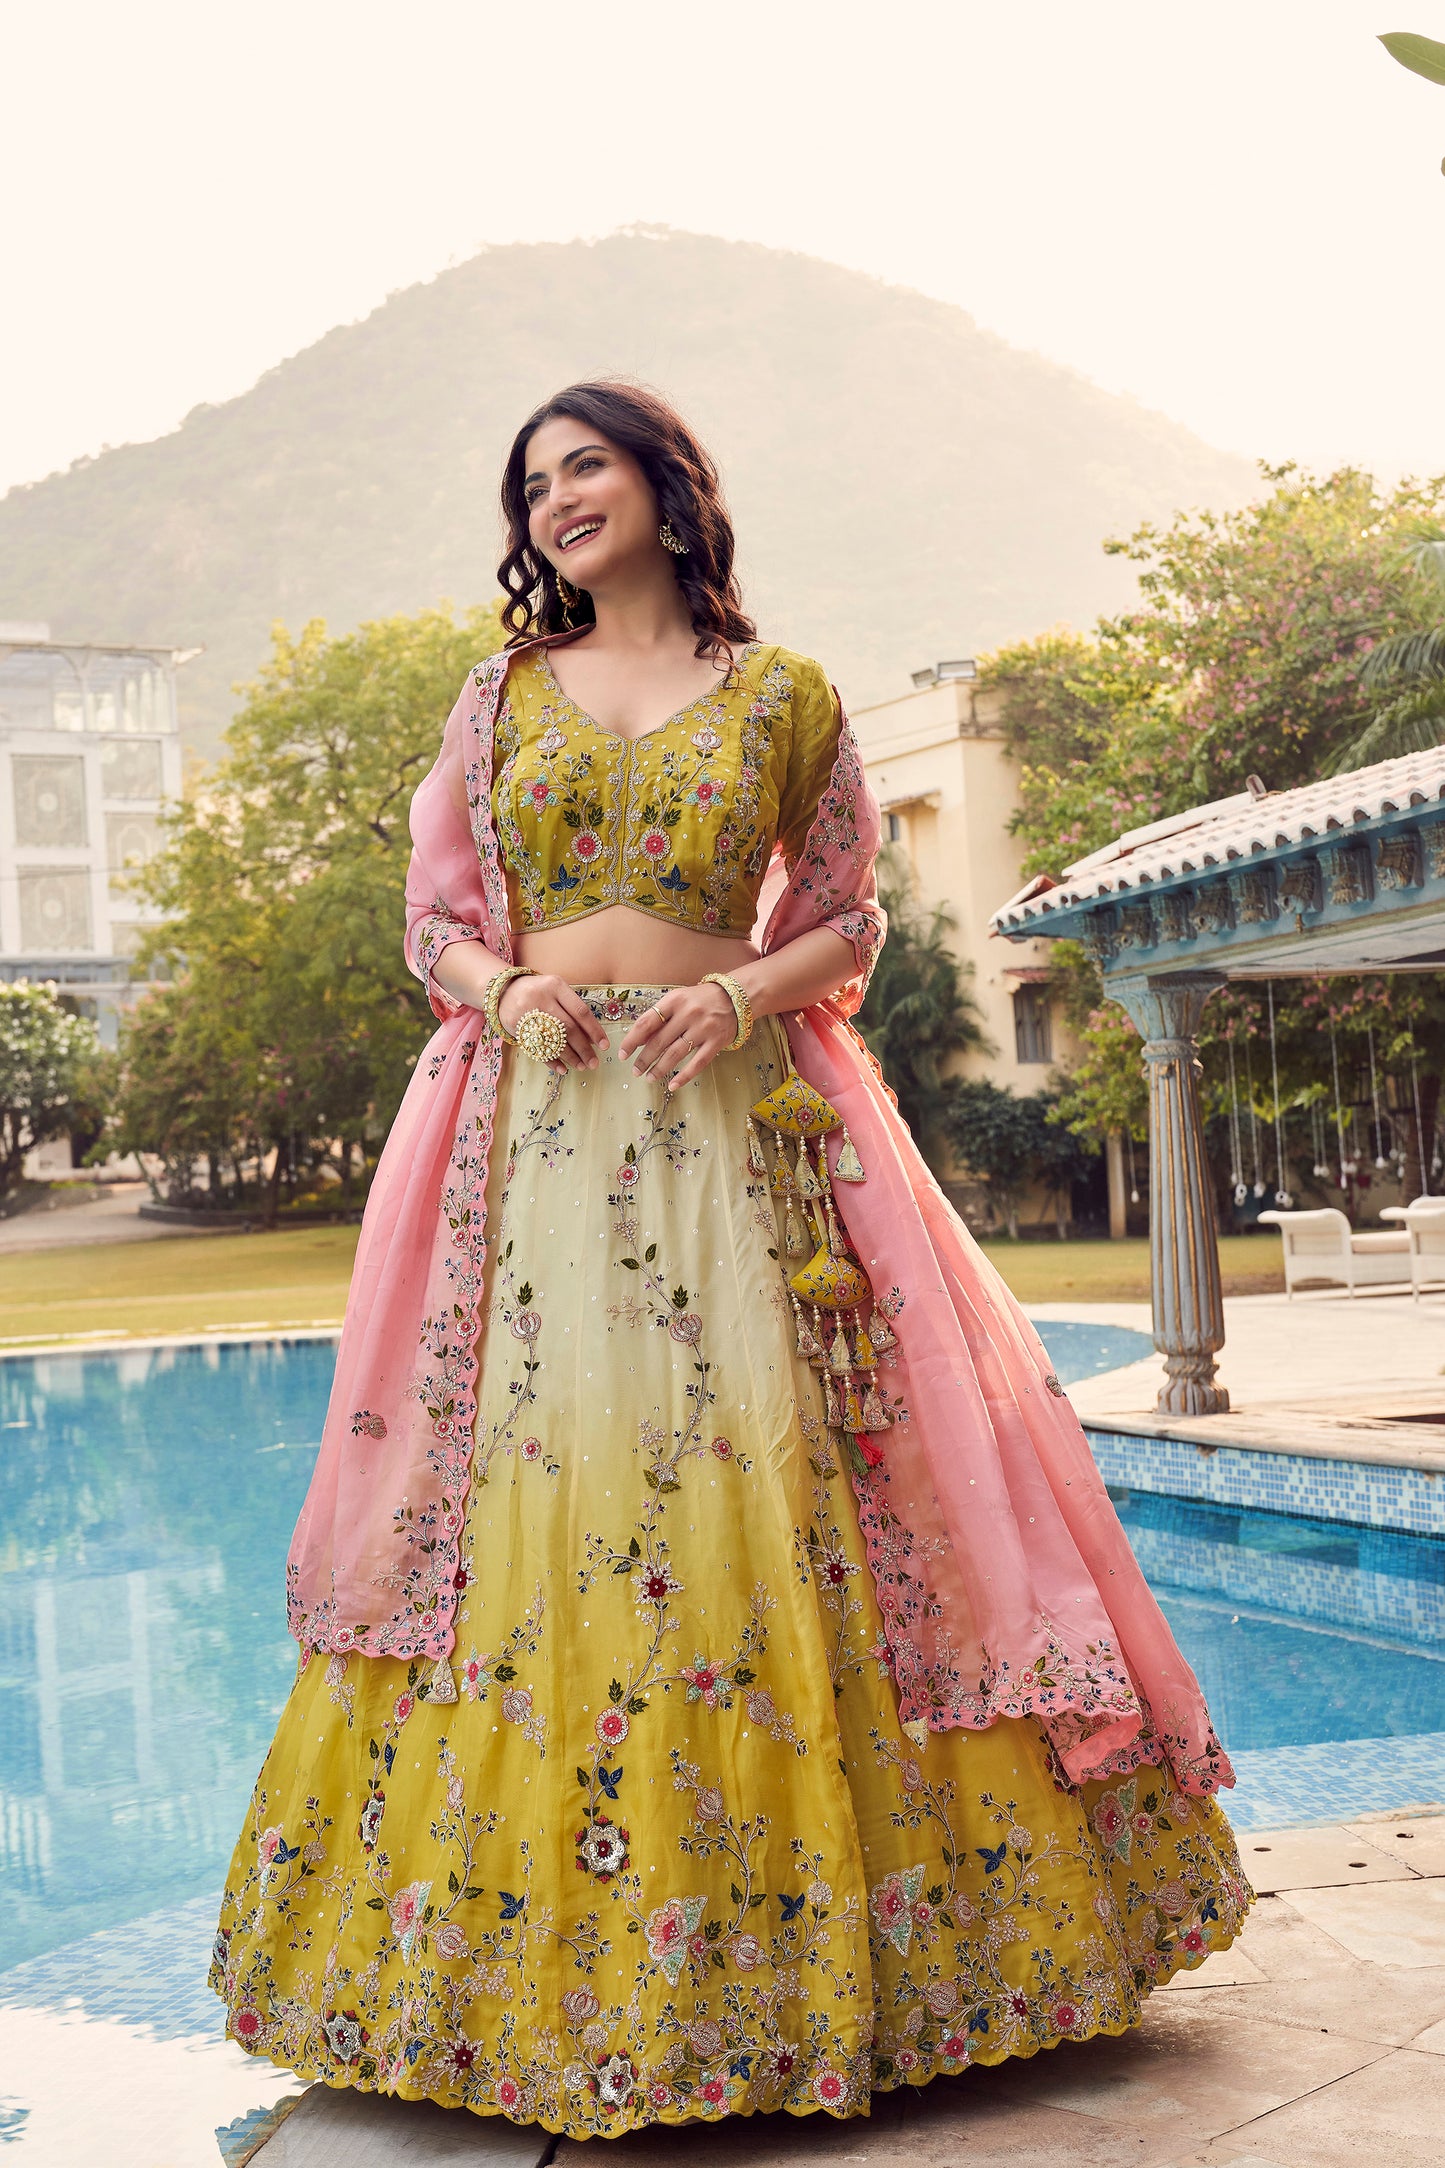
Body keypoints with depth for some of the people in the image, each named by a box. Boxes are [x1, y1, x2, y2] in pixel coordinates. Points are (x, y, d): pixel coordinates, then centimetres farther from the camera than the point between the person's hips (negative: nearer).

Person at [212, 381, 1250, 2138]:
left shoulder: (786, 696, 8)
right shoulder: (502, 696, 14)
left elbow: (847, 920, 8)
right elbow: (435, 916, 14)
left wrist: (743, 991, -10)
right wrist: (503, 985, -7)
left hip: (730, 1121, -1)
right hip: (536, 1124, 2)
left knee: (755, 1486, -6)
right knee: (528, 1487, -4)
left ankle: (774, 1945, 6)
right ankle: (527, 1956, 6)